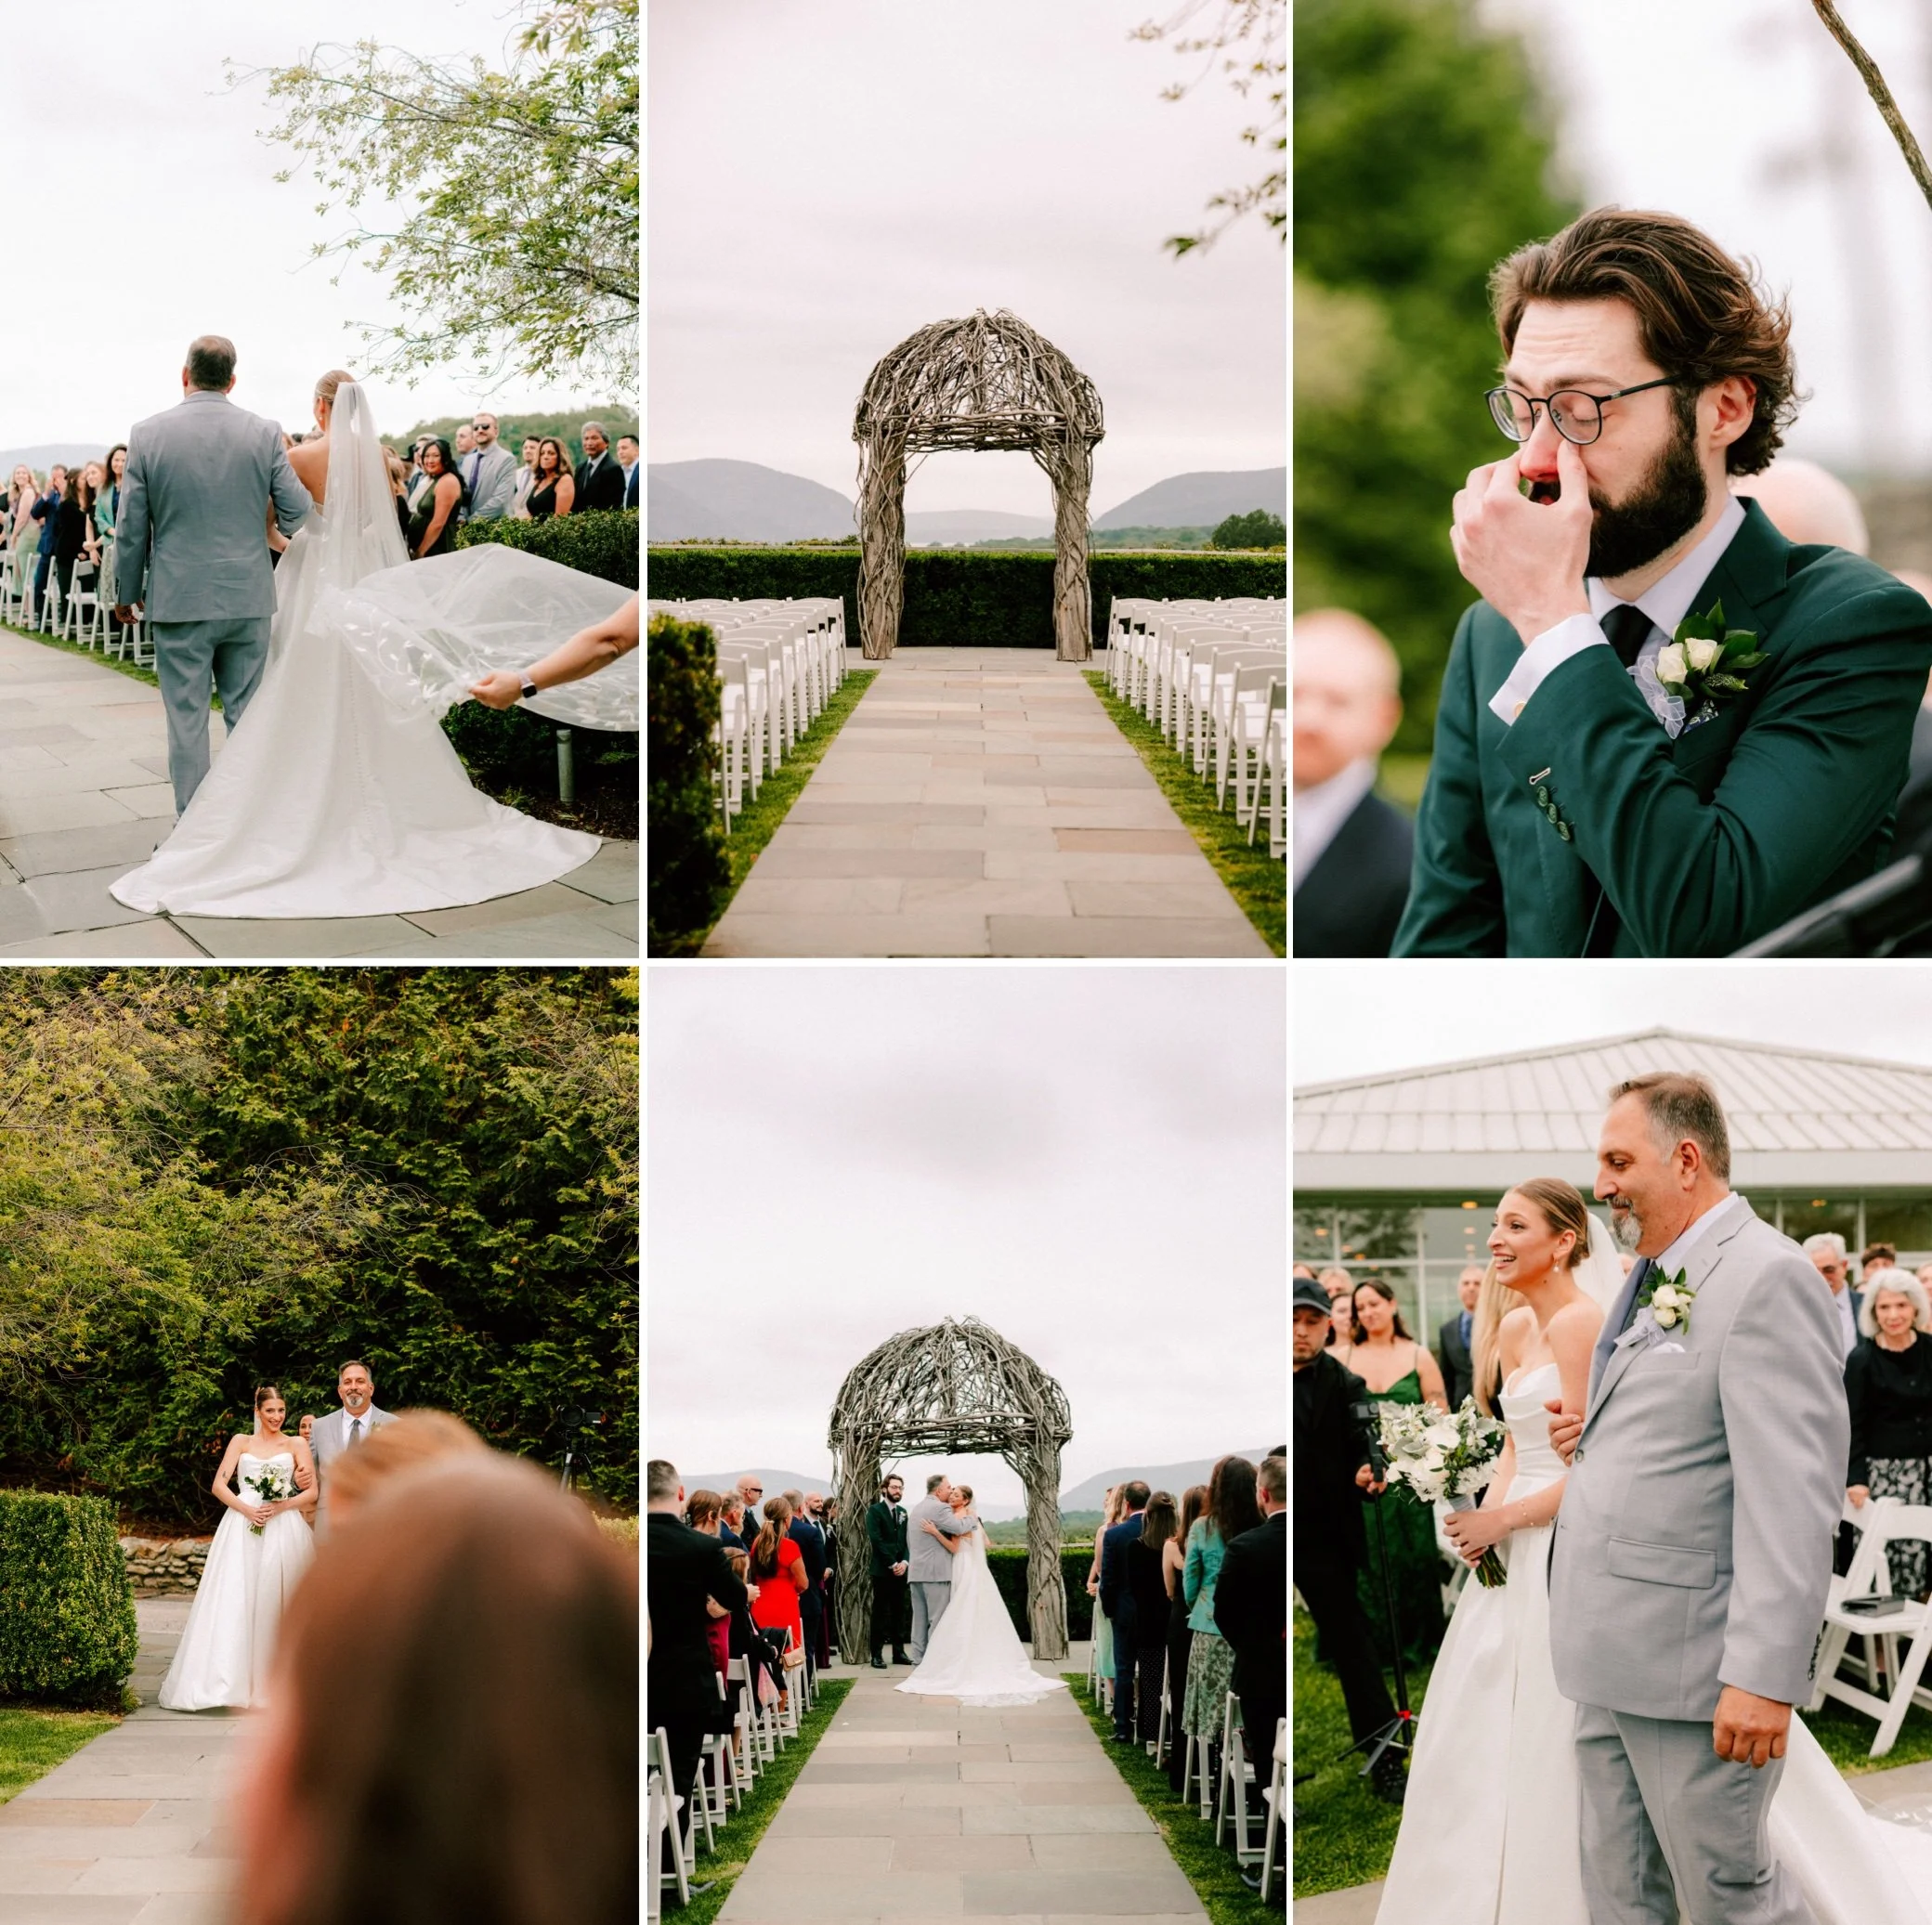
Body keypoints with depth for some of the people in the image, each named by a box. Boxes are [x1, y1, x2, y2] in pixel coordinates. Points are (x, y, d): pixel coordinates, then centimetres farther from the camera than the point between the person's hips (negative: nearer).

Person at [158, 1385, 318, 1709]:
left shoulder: (296, 1445, 12)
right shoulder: (241, 1442, 14)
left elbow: (312, 1492, 4)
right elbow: (219, 1484, 5)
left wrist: (280, 1506, -12)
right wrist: (246, 1509, -11)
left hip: (283, 1531, -1)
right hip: (242, 1530, 1)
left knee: (276, 1603, -5)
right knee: (234, 1603, -8)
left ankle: (274, 1684, -1)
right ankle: (231, 1681, -8)